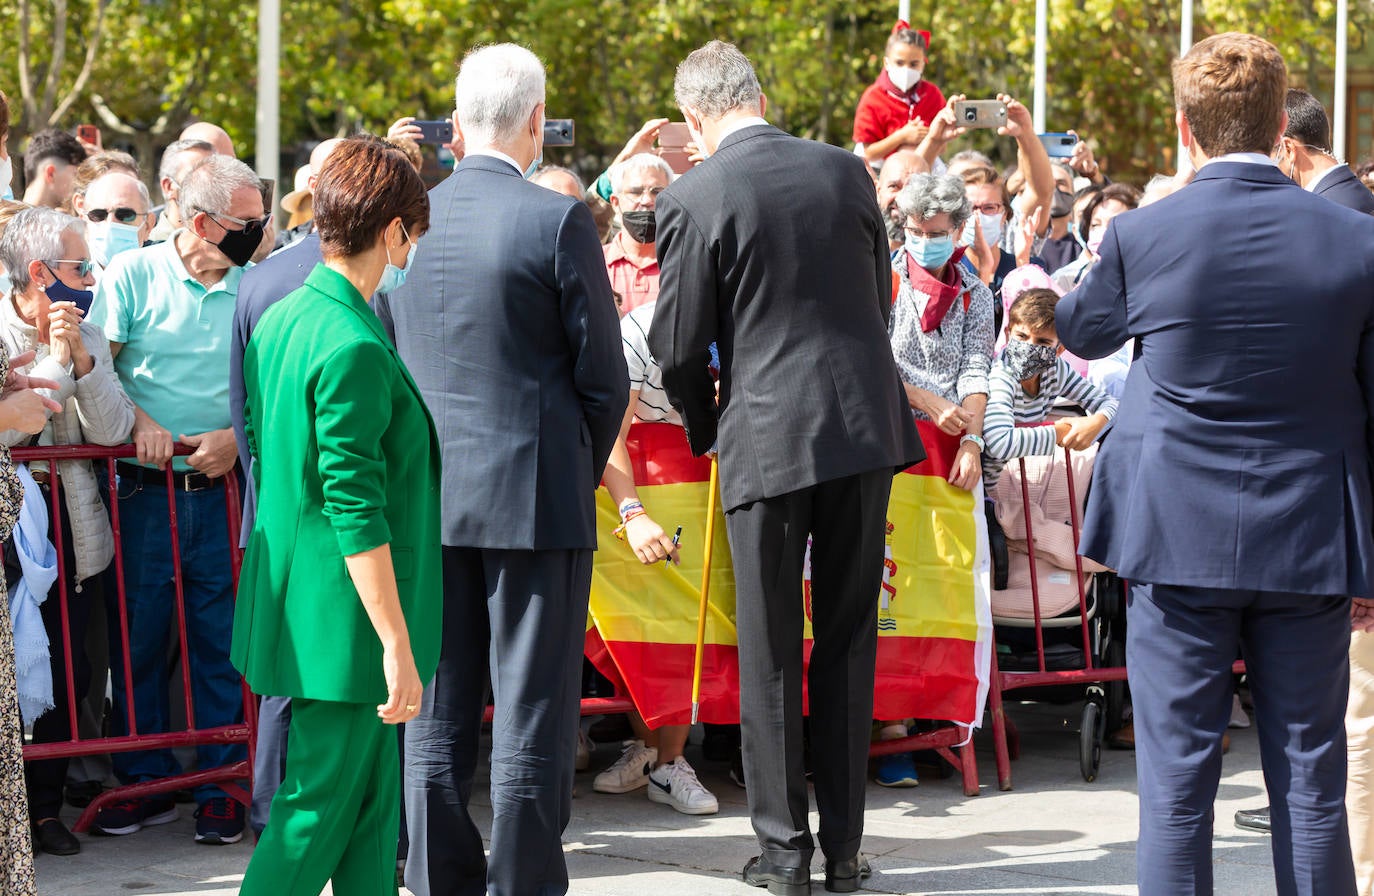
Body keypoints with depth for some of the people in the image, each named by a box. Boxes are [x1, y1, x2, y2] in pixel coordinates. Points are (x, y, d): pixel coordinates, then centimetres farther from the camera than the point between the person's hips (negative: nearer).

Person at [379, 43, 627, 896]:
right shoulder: (559, 220, -10)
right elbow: (603, 376, -6)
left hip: (429, 499, 5)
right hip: (535, 497, -5)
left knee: (437, 717, 10)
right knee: (534, 719, 1)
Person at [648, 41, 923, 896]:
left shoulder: (693, 199, -9)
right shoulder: (845, 170, 3)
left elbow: (679, 347, -5)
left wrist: (705, 424, 15)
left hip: (766, 438, -3)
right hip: (866, 422, 3)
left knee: (771, 650, 7)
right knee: (848, 638, 11)